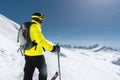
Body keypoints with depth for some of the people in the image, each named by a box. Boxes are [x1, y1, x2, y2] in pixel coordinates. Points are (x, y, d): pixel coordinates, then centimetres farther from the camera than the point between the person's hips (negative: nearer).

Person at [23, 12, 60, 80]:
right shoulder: (35, 26, -15)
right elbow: (41, 40, -27)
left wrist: (41, 47, 26)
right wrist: (53, 48, -24)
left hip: (27, 54, 9)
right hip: (36, 54, -9)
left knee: (28, 74, 16)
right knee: (43, 71, 12)